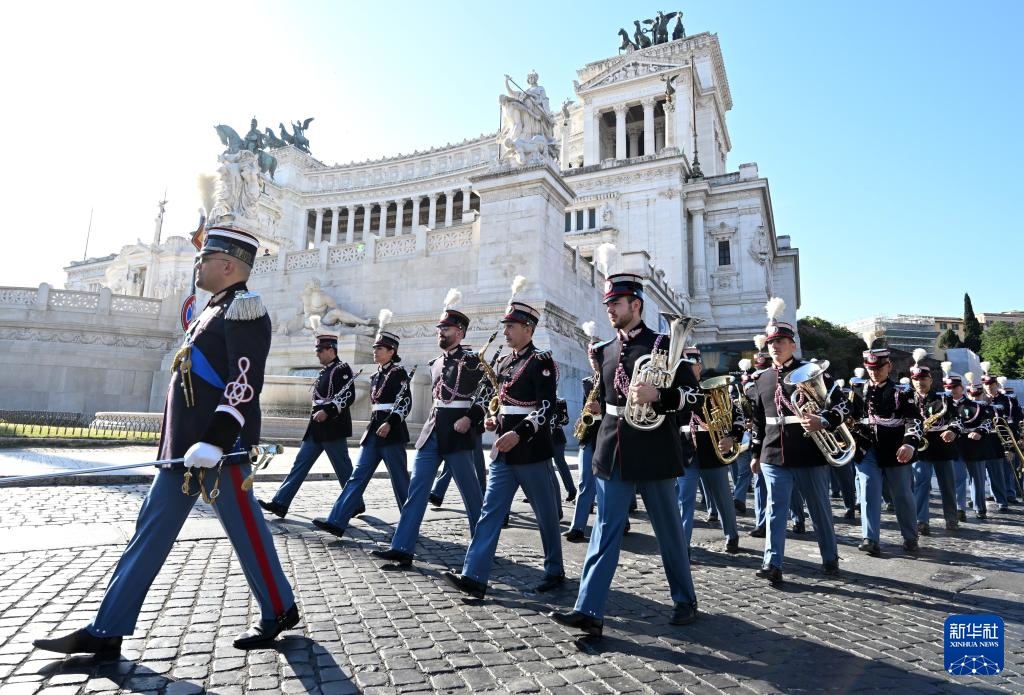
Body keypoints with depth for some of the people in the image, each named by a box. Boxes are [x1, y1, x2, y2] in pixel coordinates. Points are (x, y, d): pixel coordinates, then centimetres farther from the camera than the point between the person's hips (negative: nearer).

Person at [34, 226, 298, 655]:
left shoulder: (244, 309, -12)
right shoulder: (213, 311, 18)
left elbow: (244, 385, -22)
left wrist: (213, 443, -28)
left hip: (221, 449, -10)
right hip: (184, 448, 10)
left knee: (246, 532, 3)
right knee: (150, 531, 12)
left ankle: (279, 612, 21)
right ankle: (107, 631, 22)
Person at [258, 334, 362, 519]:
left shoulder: (342, 369, -10)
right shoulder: (324, 371, 17)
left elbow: (349, 396, -20)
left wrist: (327, 411, -26)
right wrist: (317, 414, 20)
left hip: (333, 429, -9)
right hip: (316, 429, 9)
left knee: (343, 469, 1)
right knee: (300, 463, 5)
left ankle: (357, 504, 15)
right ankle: (280, 503, 6)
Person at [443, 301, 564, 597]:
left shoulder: (541, 362, -9)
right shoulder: (504, 363, 13)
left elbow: (547, 407, -18)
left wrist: (519, 433, -28)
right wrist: (494, 420, 4)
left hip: (531, 450, -7)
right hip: (503, 451, 7)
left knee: (546, 514, 8)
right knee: (490, 512, 1)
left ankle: (555, 572, 25)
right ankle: (474, 576, 2)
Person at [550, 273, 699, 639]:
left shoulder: (663, 344, -4)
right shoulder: (604, 351, 12)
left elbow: (691, 391, -8)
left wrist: (656, 395, -23)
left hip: (653, 453, -4)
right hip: (613, 454, 4)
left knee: (669, 531, 11)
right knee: (605, 530, 2)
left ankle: (685, 601, 31)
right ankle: (589, 611, 3)